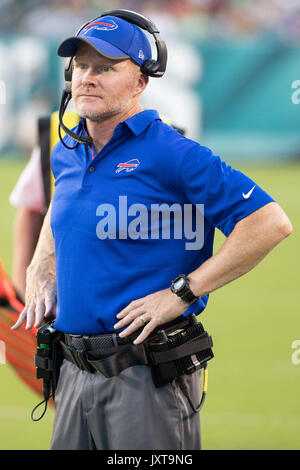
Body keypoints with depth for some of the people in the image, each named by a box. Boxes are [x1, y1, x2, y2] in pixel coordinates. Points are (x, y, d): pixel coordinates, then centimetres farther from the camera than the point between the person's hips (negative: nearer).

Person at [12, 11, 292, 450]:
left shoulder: (172, 154, -14)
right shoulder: (67, 155, 10)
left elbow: (270, 223, -20)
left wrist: (181, 292, -19)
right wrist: (40, 268, 16)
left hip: (146, 376, -7)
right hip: (74, 373, 7)